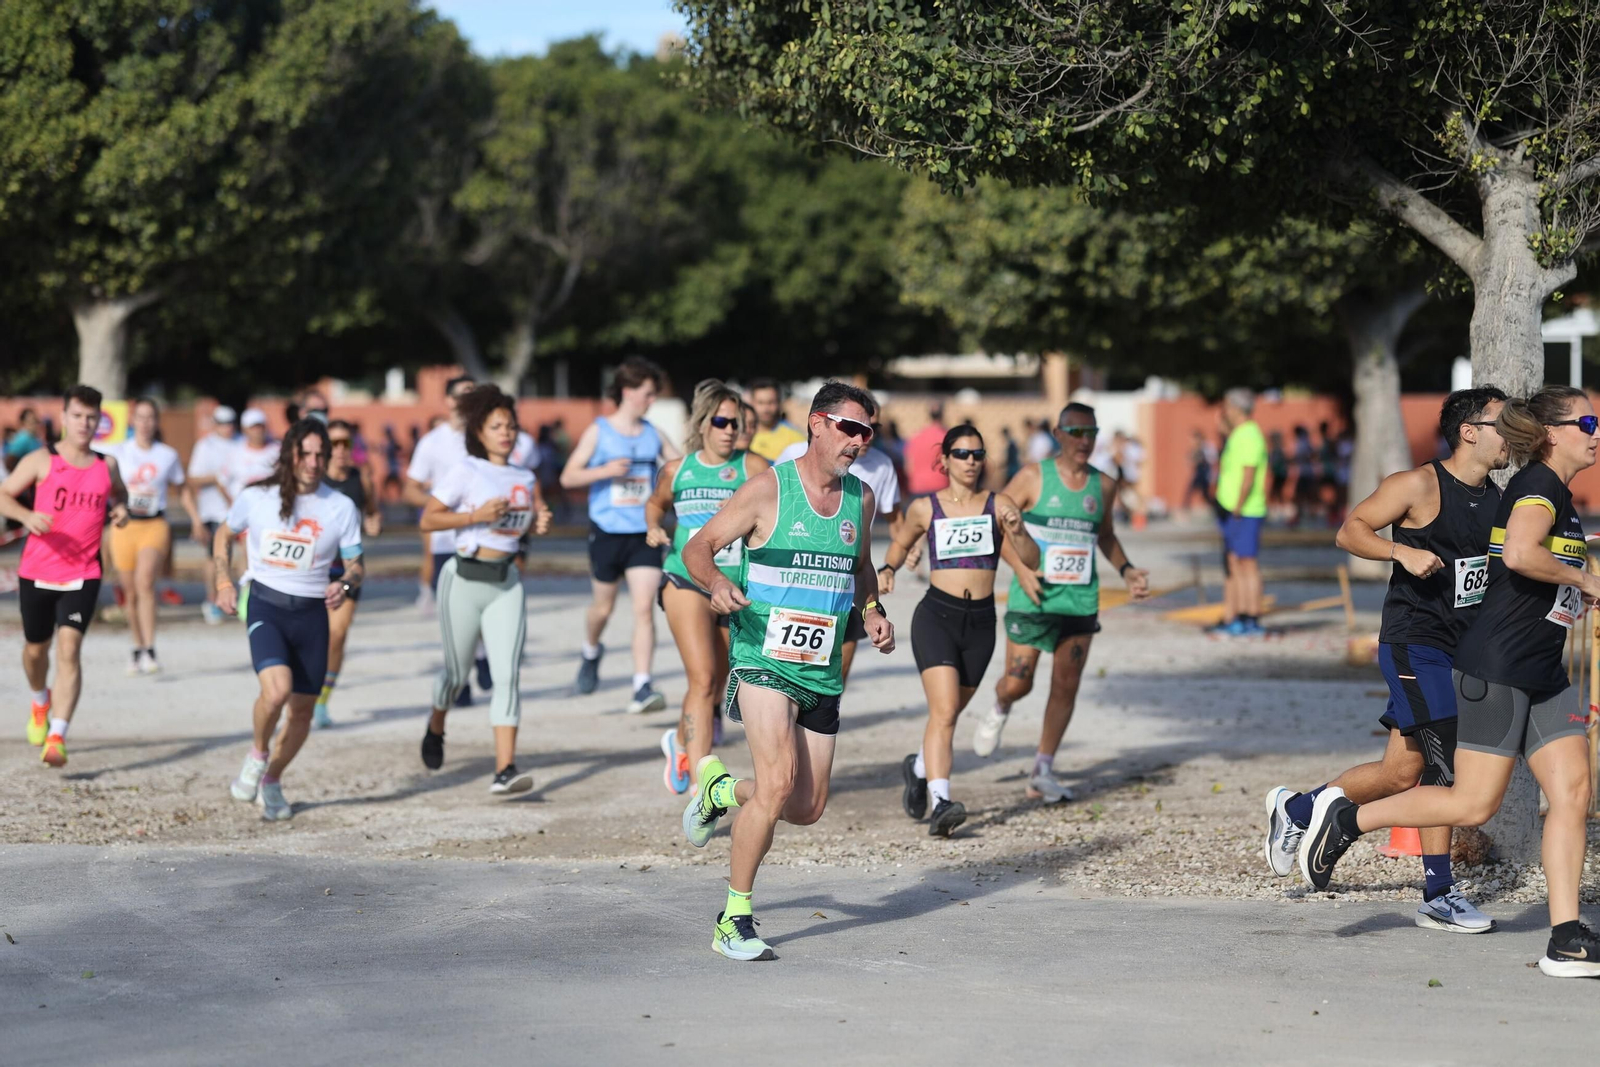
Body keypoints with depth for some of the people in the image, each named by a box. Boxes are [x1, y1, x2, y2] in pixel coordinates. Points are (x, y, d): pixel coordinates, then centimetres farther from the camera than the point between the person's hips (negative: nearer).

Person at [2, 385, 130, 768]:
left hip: (82, 575, 0)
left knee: (69, 649, -17)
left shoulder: (107, 465, 5)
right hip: (36, 573, 0)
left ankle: (57, 738, -22)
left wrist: (120, 508, 3)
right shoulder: (42, 460, -5)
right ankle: (41, 701, 51)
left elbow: (119, 492, 26)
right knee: (36, 648, 17)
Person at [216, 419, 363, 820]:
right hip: (265, 606, -2)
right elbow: (224, 534, 16)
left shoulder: (341, 508, -1)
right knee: (276, 688, -26)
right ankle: (258, 754, 4)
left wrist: (345, 584, -16)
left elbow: (356, 565, 6)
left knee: (302, 709, 8)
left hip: (312, 612, 2)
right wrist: (223, 582, 6)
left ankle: (272, 782, 32)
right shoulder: (256, 498, -2)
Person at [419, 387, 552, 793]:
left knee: (508, 674, -11)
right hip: (464, 578, -3)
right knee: (457, 671, 10)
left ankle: (505, 770, -17)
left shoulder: (525, 478, 10)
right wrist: (476, 516, -18)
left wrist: (540, 524, 2)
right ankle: (435, 729, 44)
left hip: (506, 584, 3)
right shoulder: (466, 471, -5)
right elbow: (428, 519, -8)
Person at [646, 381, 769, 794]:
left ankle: (680, 742, 46)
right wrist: (654, 528, 5)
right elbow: (656, 503, 26)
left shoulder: (752, 468, -1)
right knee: (703, 679, -17)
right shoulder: (677, 470, 6)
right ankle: (701, 784, -18)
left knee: (716, 684, 14)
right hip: (686, 583, -1)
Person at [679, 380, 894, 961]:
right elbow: (697, 547, -5)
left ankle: (721, 788, 38)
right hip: (764, 658, -6)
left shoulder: (860, 498, 9)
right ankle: (734, 920, -11)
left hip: (823, 673, 6)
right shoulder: (768, 489, -8)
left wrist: (872, 614, 8)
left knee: (808, 807, 7)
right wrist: (717, 583, -26)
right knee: (779, 782, -22)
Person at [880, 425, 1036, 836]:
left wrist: (1017, 532, -21)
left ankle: (918, 767, 45)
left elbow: (1032, 562, -1)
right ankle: (941, 803, -24)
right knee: (944, 711, -19)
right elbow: (901, 544, 21)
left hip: (980, 621, 3)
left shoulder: (998, 506, 3)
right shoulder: (925, 508, 3)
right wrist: (887, 570, 1)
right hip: (936, 616, -3)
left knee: (949, 712, 16)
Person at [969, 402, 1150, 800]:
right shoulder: (1034, 477, -6)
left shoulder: (1103, 485, 7)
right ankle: (999, 710, 34)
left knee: (1066, 686, 2)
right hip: (1032, 599, -3)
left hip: (1081, 601, 4)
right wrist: (1019, 567, -15)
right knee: (1018, 682, -4)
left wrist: (1125, 570, 7)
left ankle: (1042, 771, 12)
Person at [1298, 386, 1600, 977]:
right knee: (1474, 803, -6)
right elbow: (1520, 552, -32)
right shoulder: (1537, 484, -13)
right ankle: (1346, 816, 11)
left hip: (1543, 673, 9)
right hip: (1496, 666, -9)